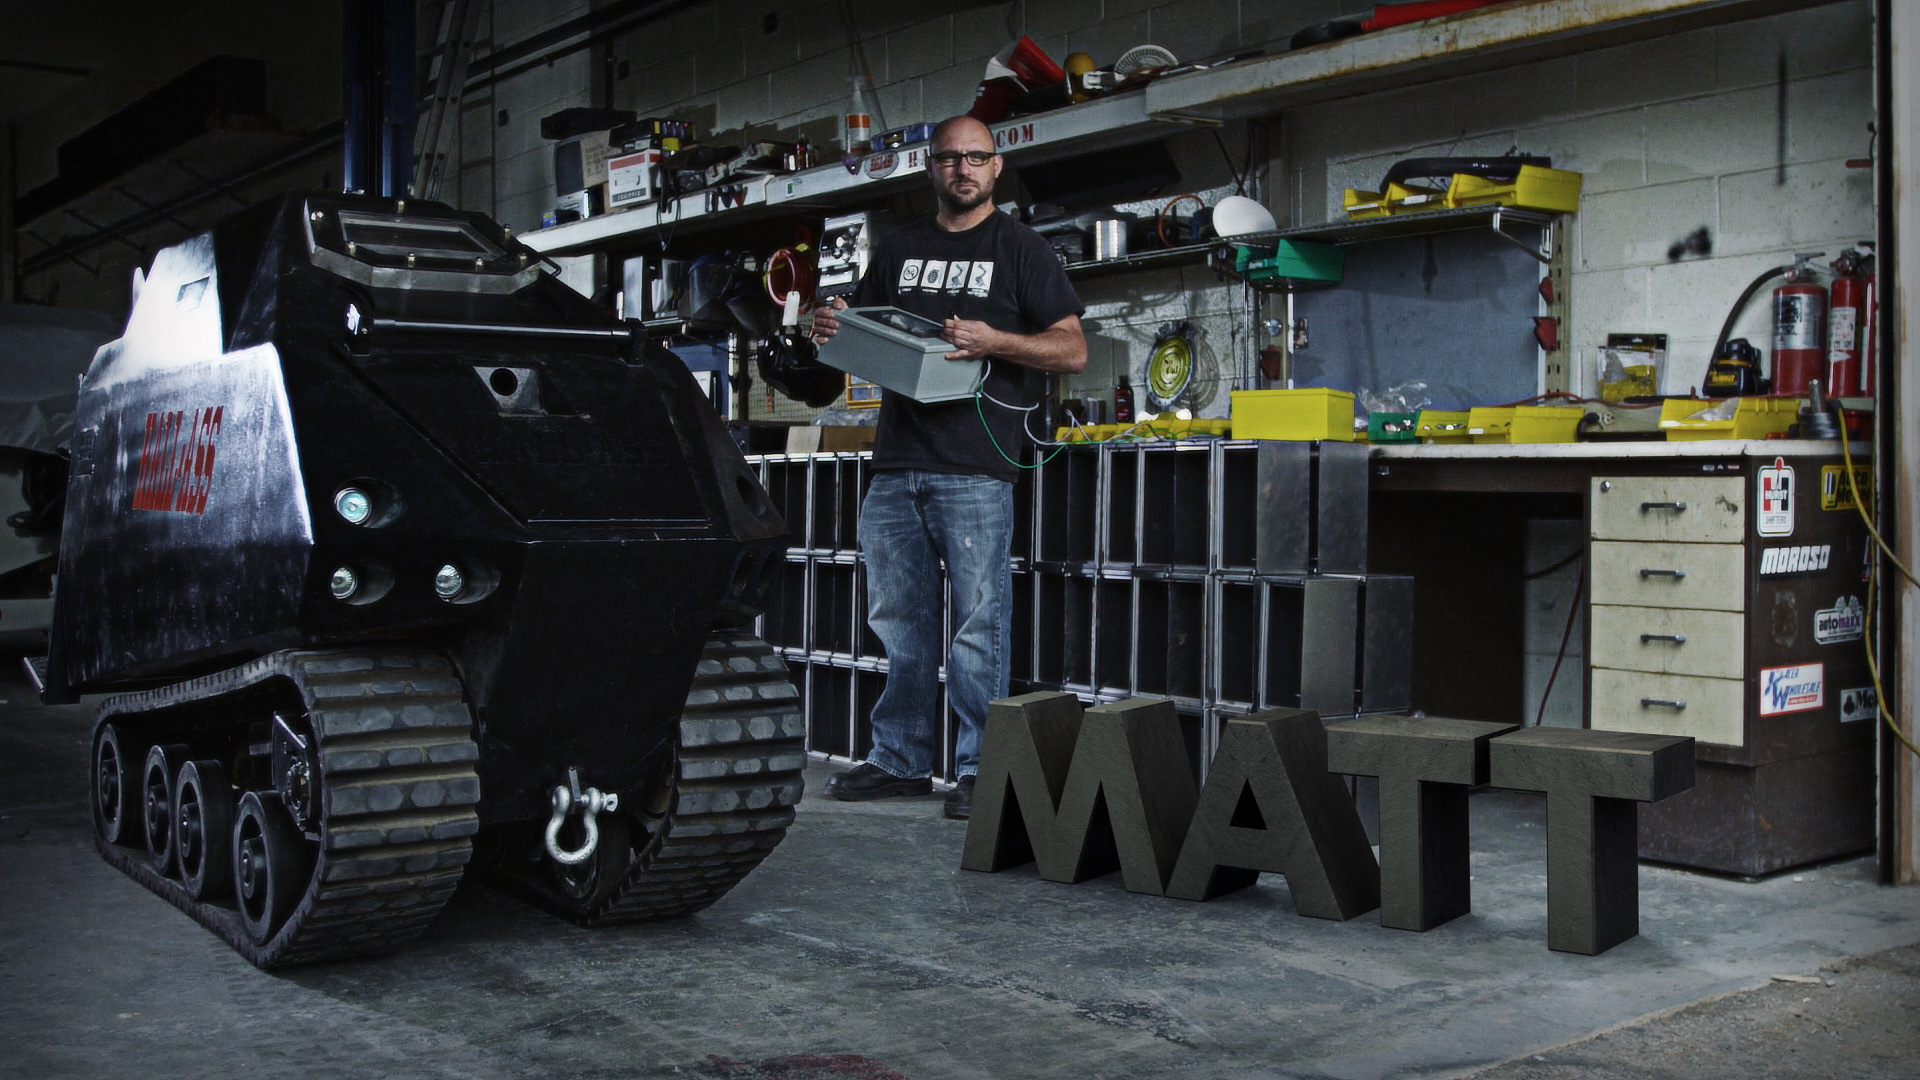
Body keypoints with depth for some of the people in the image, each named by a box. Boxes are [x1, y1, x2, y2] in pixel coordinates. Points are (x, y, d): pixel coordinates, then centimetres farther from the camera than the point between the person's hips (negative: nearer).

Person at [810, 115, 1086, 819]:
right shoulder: (899, 248, 19)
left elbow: (1073, 350, -1)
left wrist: (994, 341, -17)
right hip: (896, 463, 5)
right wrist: (832, 330, 3)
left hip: (974, 469, -5)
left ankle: (979, 771, 3)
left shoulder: (1020, 249, 5)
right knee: (897, 621, 9)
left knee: (980, 625, -4)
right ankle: (900, 760, 20)